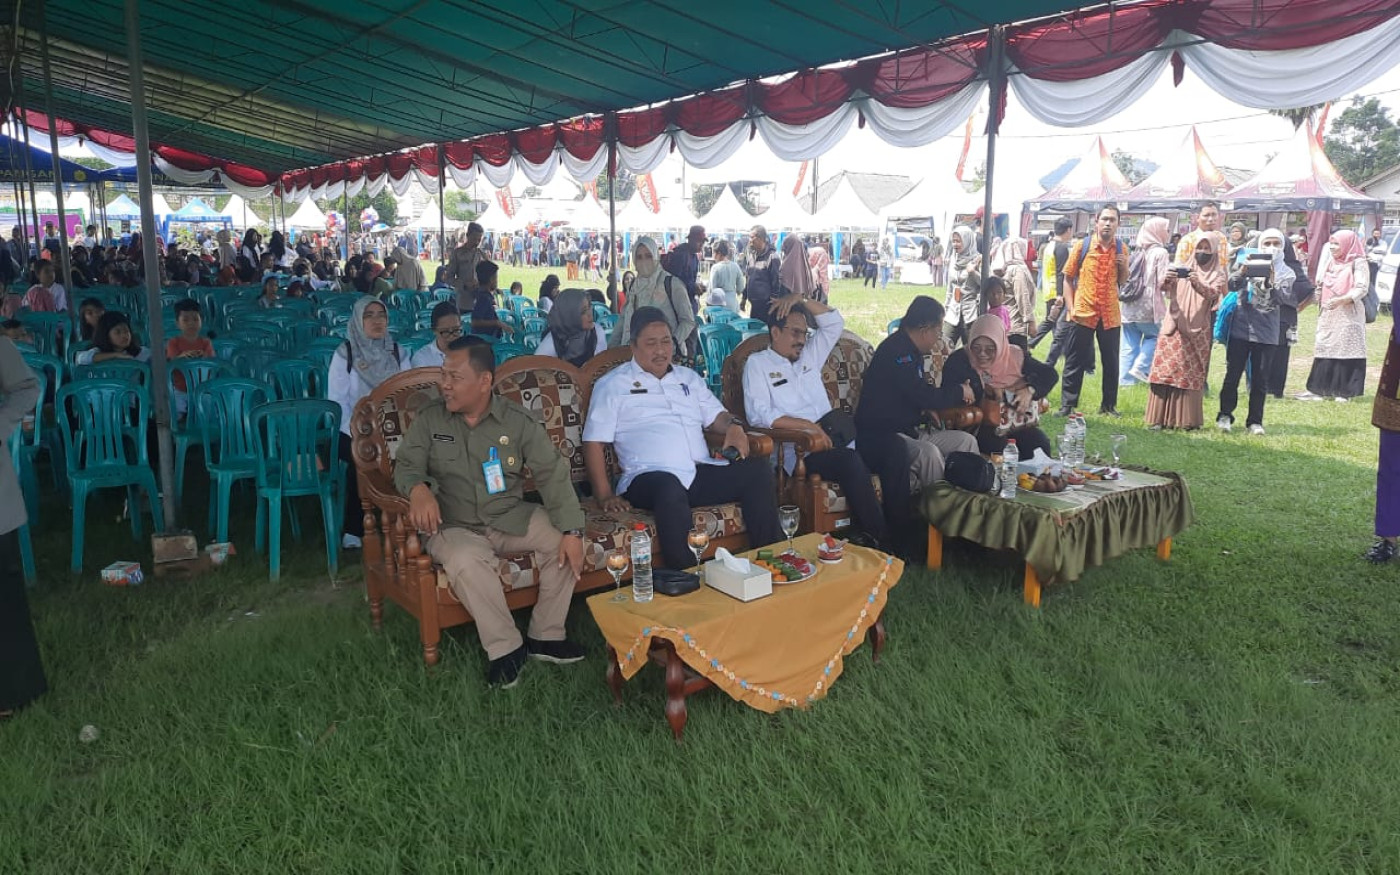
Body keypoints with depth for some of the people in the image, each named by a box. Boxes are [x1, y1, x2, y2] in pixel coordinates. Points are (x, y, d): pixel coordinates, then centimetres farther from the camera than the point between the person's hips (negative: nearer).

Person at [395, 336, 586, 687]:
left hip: (512, 517, 2)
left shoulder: (518, 421, -2)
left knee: (562, 542, -21)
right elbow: (406, 466, -2)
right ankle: (505, 648, -16)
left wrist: (572, 531, -20)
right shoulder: (429, 418, 0)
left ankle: (545, 635, -4)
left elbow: (552, 474, -7)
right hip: (454, 526, -2)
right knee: (466, 561, -35)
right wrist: (418, 489, -30)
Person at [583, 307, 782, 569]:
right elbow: (594, 442, 2)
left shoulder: (689, 378, 25)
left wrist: (733, 426, -2)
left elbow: (714, 416, 24)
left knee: (759, 468, -19)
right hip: (649, 478, -5)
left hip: (701, 473, 5)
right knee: (670, 489, -41)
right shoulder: (613, 385, 9)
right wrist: (605, 496, -10)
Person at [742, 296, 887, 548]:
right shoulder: (758, 364, 6)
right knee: (850, 461, -34)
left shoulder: (809, 356, 26)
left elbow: (835, 323, 25)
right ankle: (879, 538, -25)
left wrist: (802, 301, 13)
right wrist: (808, 426, -15)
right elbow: (760, 414, -8)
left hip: (831, 440, 6)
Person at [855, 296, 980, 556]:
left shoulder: (909, 351, 15)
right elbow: (924, 396, -22)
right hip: (879, 437, -10)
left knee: (966, 441, 1)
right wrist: (960, 392, -5)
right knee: (928, 453, -36)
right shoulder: (895, 351, -17)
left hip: (905, 432, 11)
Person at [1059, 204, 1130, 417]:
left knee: (1111, 362, 9)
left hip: (1110, 315, 3)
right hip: (1083, 313, -3)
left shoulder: (1121, 249, 5)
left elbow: (1122, 282, 15)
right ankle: (1067, 405, 9)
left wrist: (1124, 267, -6)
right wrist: (1071, 307, -8)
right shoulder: (1082, 245, -3)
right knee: (1075, 362, 2)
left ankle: (1109, 405, 21)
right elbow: (1068, 278, 0)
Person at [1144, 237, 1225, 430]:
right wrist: (1166, 280, -26)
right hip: (1174, 328, 2)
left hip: (1197, 332, -2)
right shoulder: (1182, 270, 12)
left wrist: (1197, 283, -34)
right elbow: (1165, 289, -2)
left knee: (1192, 374, -1)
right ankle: (1159, 418, -2)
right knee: (1165, 371, -4)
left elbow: (1213, 293, -14)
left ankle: (1188, 419, 4)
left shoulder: (1217, 275, 6)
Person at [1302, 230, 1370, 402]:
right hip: (1328, 316, 7)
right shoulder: (1332, 263, 18)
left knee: (1346, 350, -6)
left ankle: (1345, 391, -3)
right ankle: (1319, 389, 4)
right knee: (1324, 350, 4)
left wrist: (1341, 300, -27)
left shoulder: (1358, 263, -4)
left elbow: (1361, 289, -13)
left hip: (1348, 316, -7)